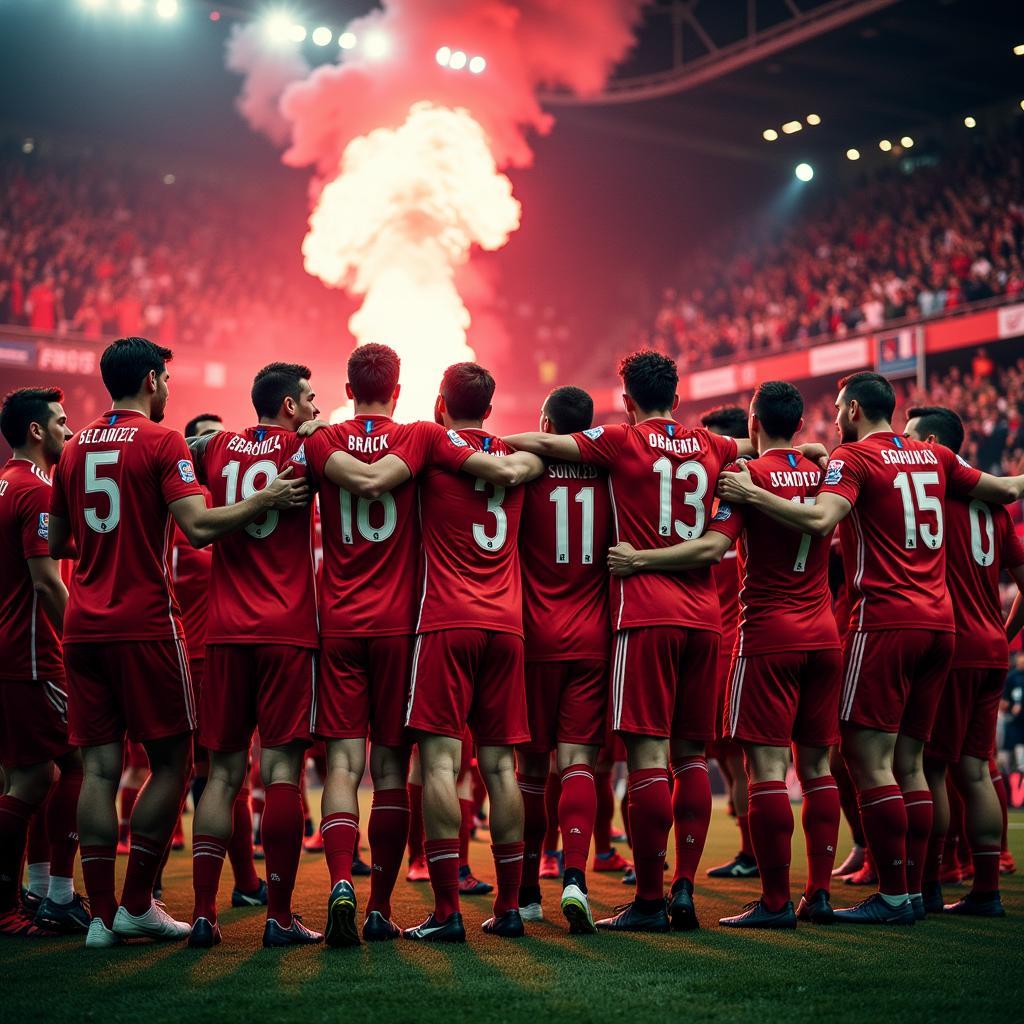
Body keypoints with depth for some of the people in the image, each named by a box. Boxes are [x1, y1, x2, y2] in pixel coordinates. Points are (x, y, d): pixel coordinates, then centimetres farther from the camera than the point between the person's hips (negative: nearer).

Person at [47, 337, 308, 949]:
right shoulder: (162, 442, -5)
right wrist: (266, 501, -10)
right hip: (146, 624, -6)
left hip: (84, 625, 6)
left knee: (100, 767, 6)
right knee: (171, 761, 5)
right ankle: (136, 905, 5)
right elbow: (198, 527, -18)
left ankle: (101, 916, 6)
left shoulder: (75, 449, 13)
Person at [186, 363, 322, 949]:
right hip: (289, 633, -4)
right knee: (282, 768, -2)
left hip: (227, 633, 4)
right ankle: (280, 916, -1)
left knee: (224, 770, 8)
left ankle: (204, 913, 4)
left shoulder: (216, 448, 10)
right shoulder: (304, 449, -2)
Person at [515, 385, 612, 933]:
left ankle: (526, 892, 19)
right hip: (593, 637, 1)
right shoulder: (608, 472, 3)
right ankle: (574, 874, -20)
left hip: (537, 637, -1)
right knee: (578, 761, 0)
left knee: (531, 765, 9)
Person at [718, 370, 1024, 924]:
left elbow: (820, 519, -23)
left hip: (885, 620, -7)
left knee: (868, 758, -5)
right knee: (908, 763, 11)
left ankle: (894, 895, -7)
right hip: (939, 623, 7)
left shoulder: (853, 457, -5)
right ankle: (913, 891, 12)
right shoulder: (933, 456, 15)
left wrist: (751, 494, -17)